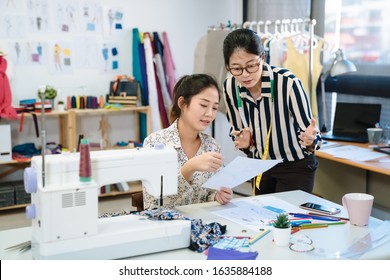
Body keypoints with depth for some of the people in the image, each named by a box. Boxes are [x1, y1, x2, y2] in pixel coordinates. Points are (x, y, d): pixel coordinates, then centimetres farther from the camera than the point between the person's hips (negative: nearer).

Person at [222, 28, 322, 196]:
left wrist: (310, 141, -41)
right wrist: (243, 143, -20)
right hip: (260, 165, 4)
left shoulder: (288, 83, -26)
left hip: (296, 166, -4)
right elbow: (236, 130, 2)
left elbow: (308, 131, -19)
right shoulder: (229, 87, -12)